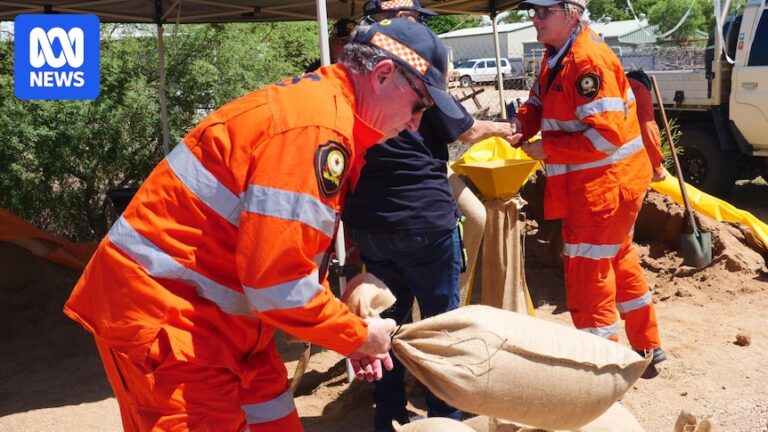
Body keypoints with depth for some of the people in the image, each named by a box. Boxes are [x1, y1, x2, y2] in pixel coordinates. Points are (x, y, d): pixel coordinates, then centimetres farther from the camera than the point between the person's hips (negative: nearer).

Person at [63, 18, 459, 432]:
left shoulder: (316, 102, 9)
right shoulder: (316, 126, -24)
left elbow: (291, 257, 14)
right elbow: (278, 282, -27)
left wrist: (349, 333, 7)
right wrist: (359, 336, -11)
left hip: (214, 311, 10)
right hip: (159, 315, -10)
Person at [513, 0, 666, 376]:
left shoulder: (588, 62, -23)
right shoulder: (556, 55, 8)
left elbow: (607, 136, -28)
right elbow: (539, 102, 14)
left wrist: (547, 150, -21)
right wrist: (522, 124, -8)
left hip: (606, 183, -11)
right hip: (585, 184, 11)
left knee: (588, 274, -4)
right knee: (618, 261, 22)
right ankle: (647, 348, 39)